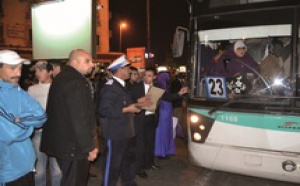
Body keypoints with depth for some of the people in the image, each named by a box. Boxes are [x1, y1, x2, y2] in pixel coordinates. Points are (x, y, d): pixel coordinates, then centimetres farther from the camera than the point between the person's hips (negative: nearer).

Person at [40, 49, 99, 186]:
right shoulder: (76, 82, -21)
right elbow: (80, 118, -25)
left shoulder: (61, 78, 12)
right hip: (73, 145, -10)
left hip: (61, 141, 10)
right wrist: (89, 147, -19)